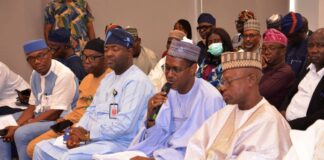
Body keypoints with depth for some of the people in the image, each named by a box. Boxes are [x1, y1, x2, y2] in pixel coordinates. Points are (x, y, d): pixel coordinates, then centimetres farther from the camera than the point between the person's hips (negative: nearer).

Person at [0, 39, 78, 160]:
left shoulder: (63, 75, -21)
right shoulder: (35, 74, 6)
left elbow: (55, 113, -23)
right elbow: (32, 107, 9)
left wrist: (19, 127, -19)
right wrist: (16, 125, -11)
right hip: (40, 115, 9)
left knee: (21, 134, -26)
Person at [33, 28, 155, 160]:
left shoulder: (137, 81, -13)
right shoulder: (108, 78, 18)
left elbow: (124, 124, -22)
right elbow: (92, 111, 19)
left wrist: (88, 134, -15)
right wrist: (78, 132, -1)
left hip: (119, 143, -10)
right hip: (92, 138, 10)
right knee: (42, 148, 5)